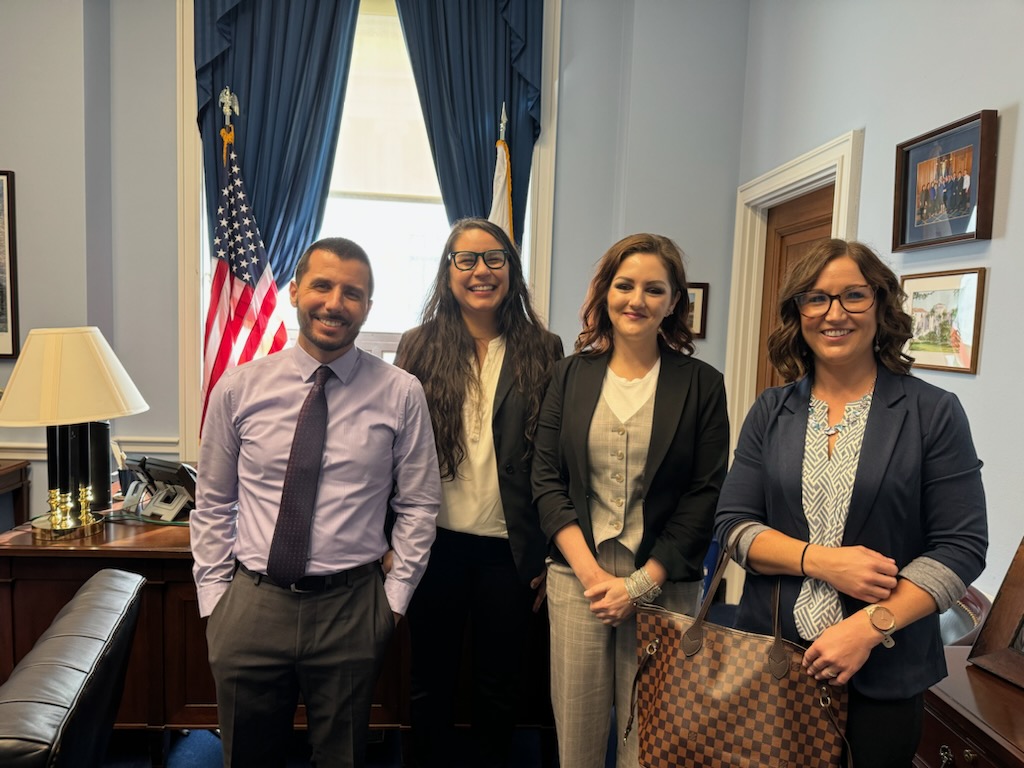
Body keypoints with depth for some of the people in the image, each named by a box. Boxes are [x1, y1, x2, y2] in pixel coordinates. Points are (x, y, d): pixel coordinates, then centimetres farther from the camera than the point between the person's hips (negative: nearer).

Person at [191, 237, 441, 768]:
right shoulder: (238, 388, -2)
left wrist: (394, 597, -2)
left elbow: (418, 505, 1)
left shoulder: (400, 394, -5)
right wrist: (213, 598, 4)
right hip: (250, 604, 1)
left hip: (351, 609, -1)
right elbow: (212, 504, 7)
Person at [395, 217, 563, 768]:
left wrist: (547, 554, 0)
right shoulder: (418, 348, 0)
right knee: (431, 681, 17)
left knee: (499, 684, 17)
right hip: (435, 543, 0)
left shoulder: (542, 352, -1)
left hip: (509, 550, 0)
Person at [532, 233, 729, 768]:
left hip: (664, 585, -1)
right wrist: (590, 572, -9)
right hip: (577, 577, 2)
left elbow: (705, 496, -3)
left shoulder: (701, 384, -1)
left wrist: (643, 583, -9)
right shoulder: (570, 376, 5)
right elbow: (546, 479, 1)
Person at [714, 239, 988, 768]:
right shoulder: (771, 412, 2)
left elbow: (962, 546, -7)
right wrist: (821, 561, -17)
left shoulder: (933, 413, -5)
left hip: (884, 674, -1)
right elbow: (733, 524, -2)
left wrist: (869, 626, -17)